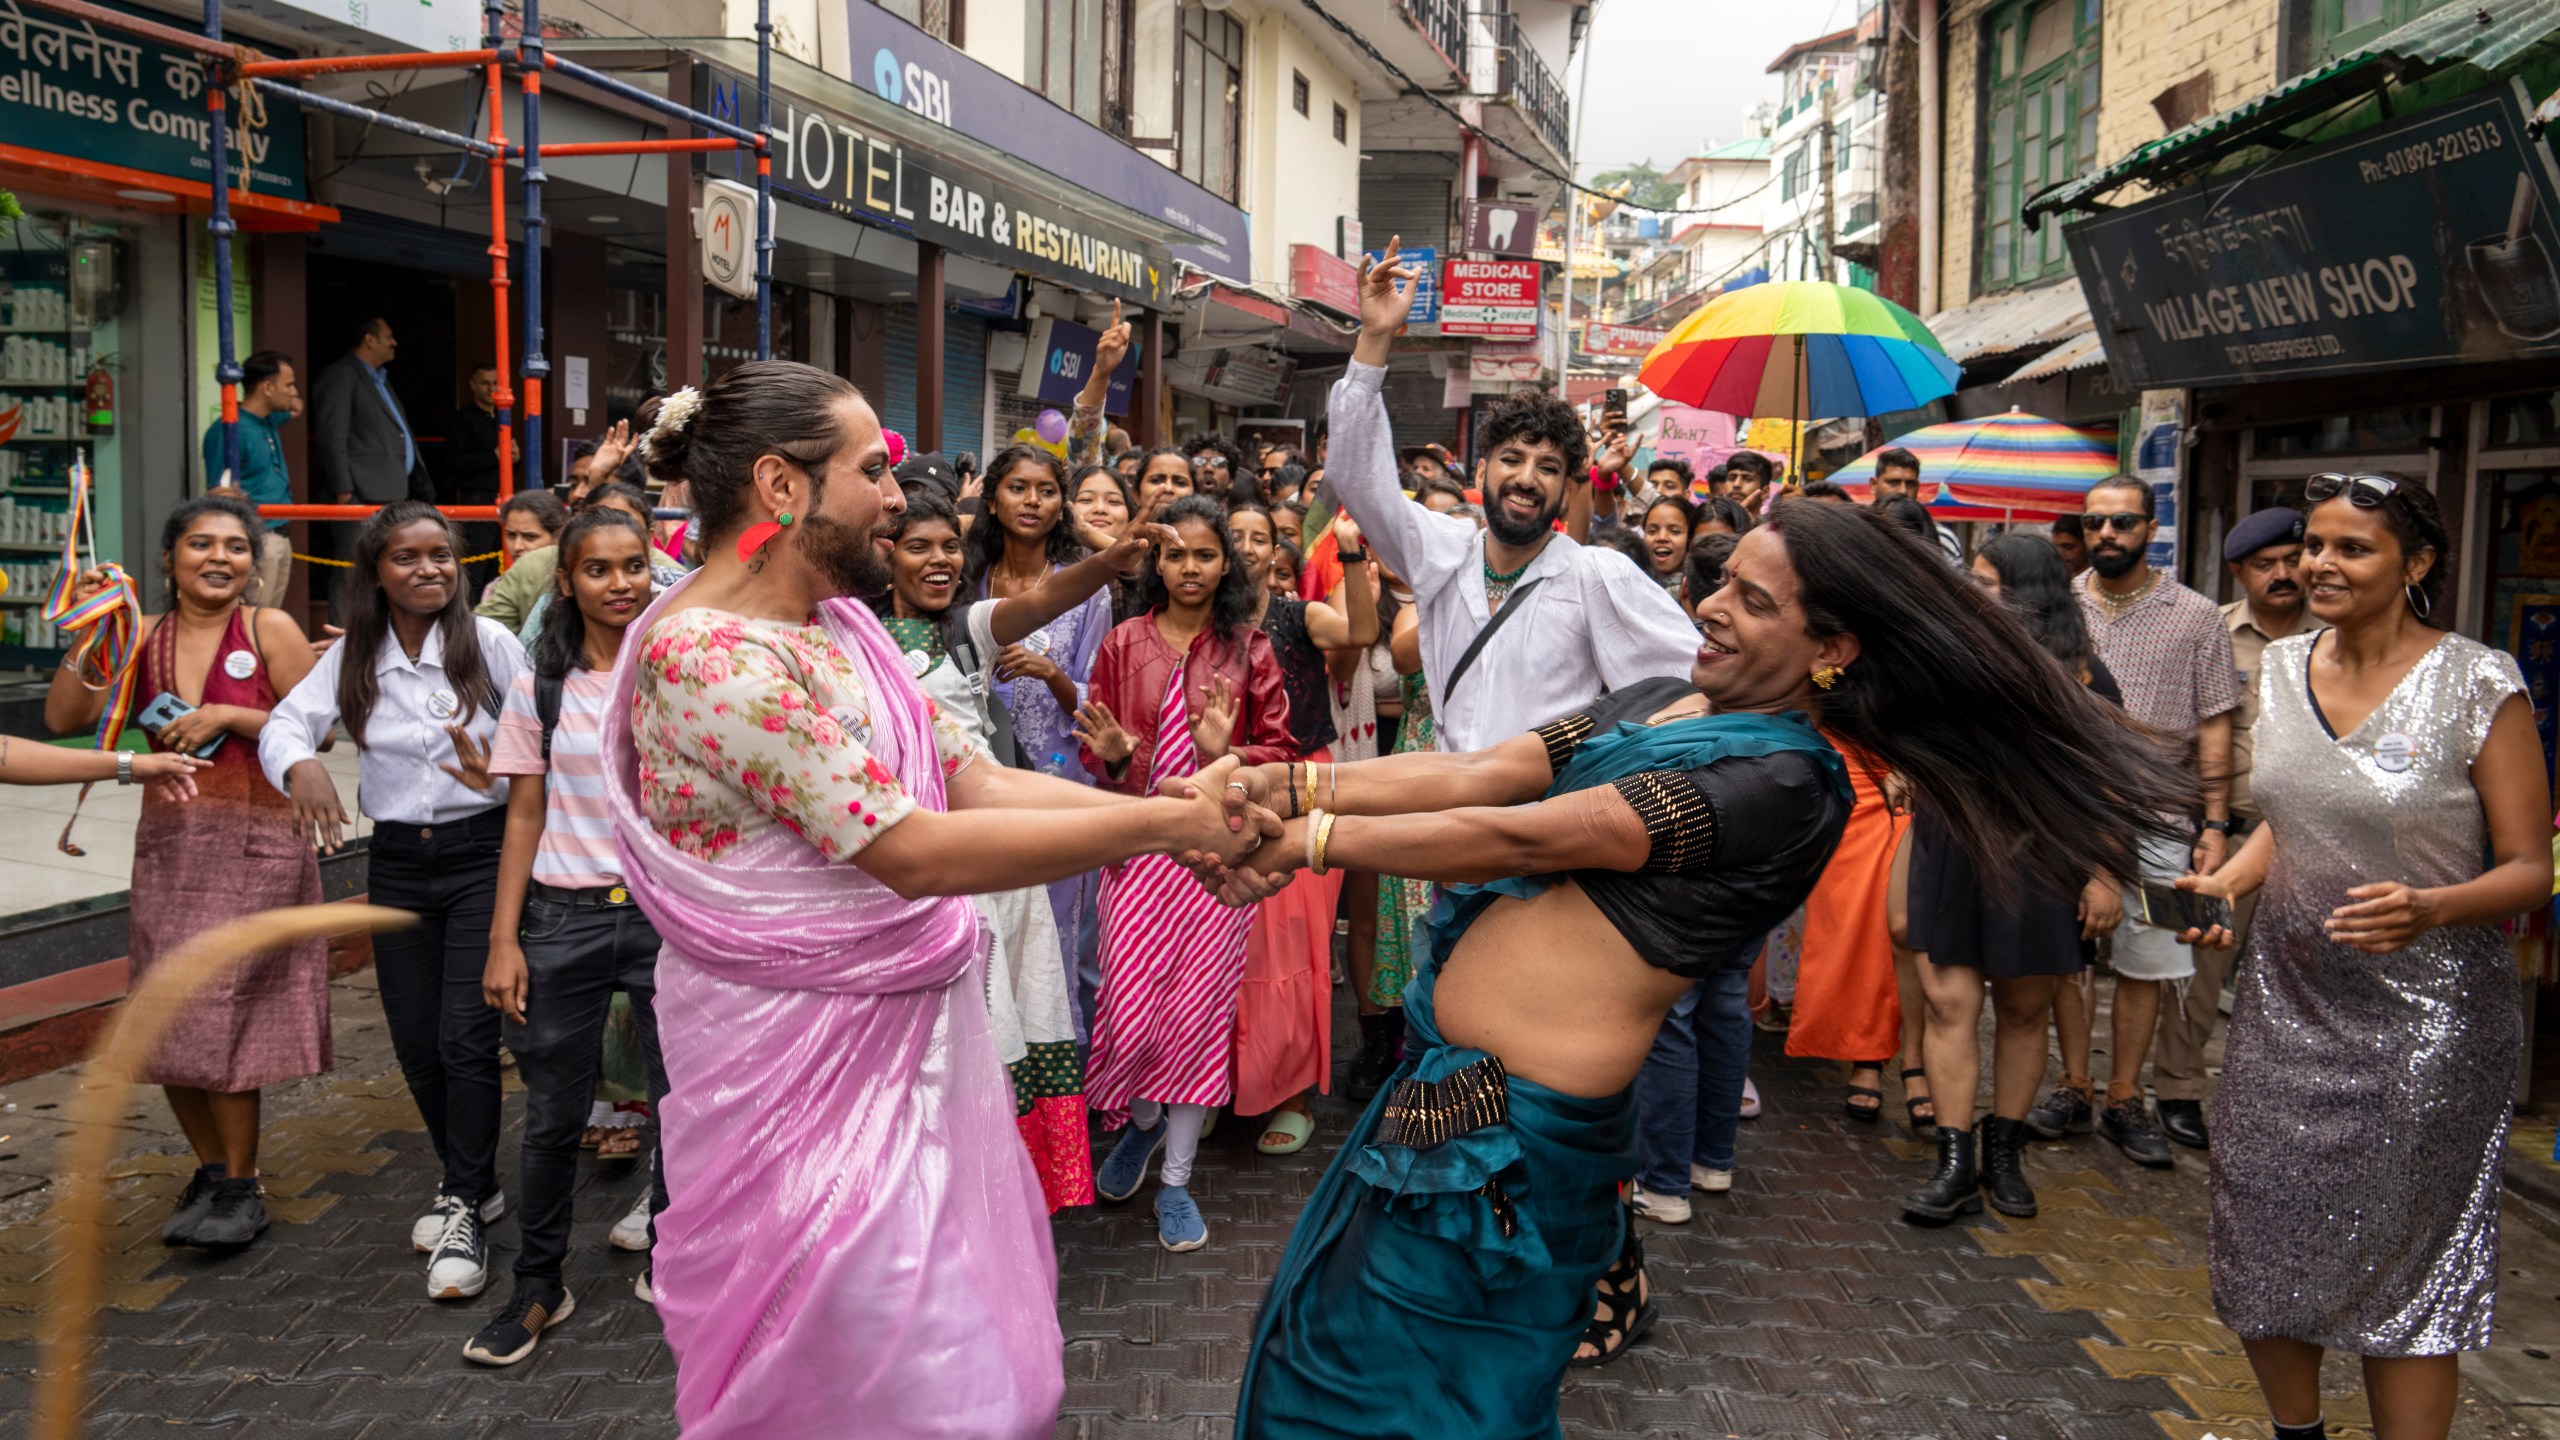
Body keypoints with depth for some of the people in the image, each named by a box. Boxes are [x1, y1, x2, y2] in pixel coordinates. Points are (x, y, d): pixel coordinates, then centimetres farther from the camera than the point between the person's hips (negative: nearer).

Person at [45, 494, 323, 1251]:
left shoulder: (269, 629, -4)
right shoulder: (145, 638, 7)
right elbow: (64, 718, 0)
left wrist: (227, 714, -15)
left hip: (254, 845, -5)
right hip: (167, 843, 5)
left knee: (222, 1015, -6)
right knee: (165, 1022, 8)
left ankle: (240, 1186, 10)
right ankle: (211, 1170, 26)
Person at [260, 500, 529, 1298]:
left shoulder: (489, 642, -6)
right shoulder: (353, 657, 3)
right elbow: (287, 721, -5)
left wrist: (500, 772, -26)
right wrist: (301, 765, -27)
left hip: (481, 851, -4)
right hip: (397, 863, 4)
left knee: (466, 1037, -8)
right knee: (416, 1043, 11)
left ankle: (464, 1211, 5)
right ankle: (470, 1182, 31)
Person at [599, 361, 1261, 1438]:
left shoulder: (838, 623, 7)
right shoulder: (711, 654, -22)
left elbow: (974, 778, 3)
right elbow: (914, 850, -27)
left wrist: (1179, 816, -10)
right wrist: (1163, 824, -23)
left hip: (910, 1024, 9)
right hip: (801, 1056, -9)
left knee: (975, 1345, 17)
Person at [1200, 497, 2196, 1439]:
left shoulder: (1788, 783, -17)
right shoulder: (1662, 701, 8)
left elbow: (1524, 837, -20)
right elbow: (1479, 775, 1)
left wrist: (1318, 839, -15)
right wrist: (1298, 784, -11)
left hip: (1514, 1124, -8)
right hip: (1448, 1082, 8)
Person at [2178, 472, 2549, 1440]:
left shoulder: (2479, 685, -10)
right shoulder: (2282, 666, 6)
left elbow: (2530, 867, -8)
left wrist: (2429, 909, -27)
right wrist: (2227, 881, 0)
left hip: (2425, 1024, -5)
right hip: (2286, 1000, 5)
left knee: (2403, 1267, 3)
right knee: (2260, 1247, 10)